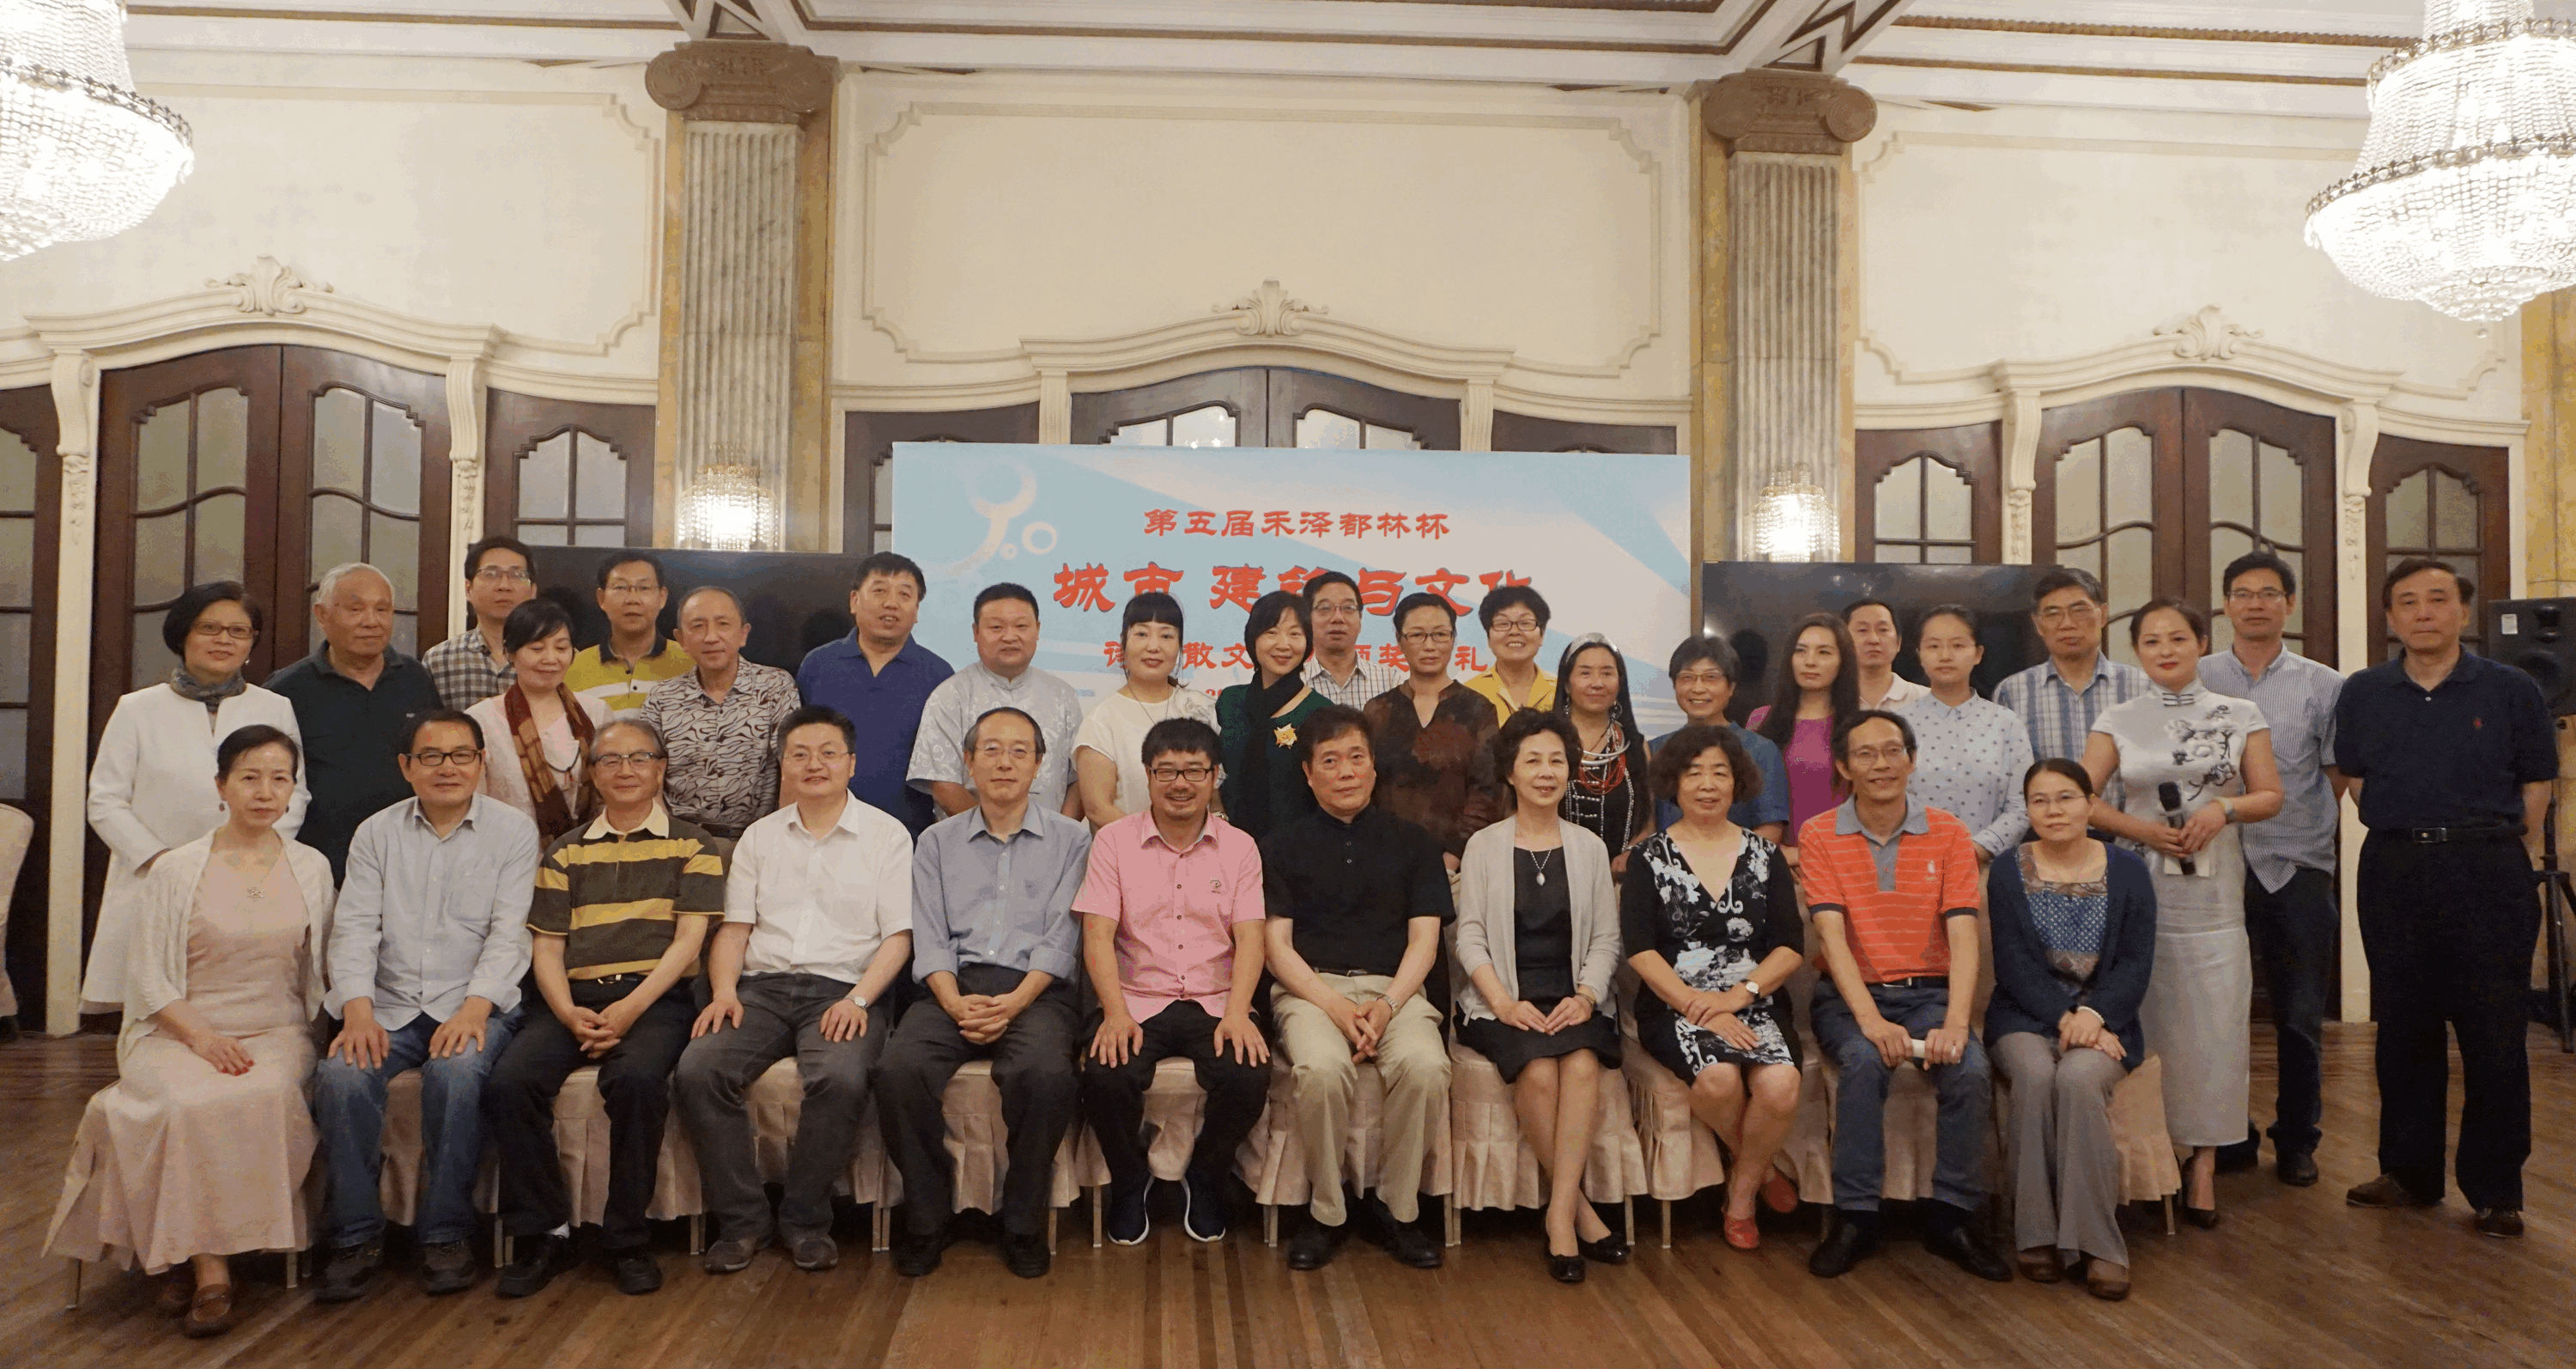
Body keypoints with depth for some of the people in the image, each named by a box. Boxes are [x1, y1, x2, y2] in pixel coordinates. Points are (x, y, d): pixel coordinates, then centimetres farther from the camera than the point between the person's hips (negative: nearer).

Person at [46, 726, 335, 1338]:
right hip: (178, 1033, -1)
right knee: (190, 1102, -34)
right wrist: (200, 1035, -15)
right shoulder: (176, 870, 3)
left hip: (276, 1035, 1)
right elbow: (146, 974, 0)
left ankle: (191, 1252, -17)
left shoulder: (312, 868, 10)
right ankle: (208, 1268, -23)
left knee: (265, 1096, -33)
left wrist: (311, 1037, -1)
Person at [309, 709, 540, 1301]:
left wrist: (474, 1008, -19)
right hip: (388, 1007, 3)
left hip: (475, 1005, -2)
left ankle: (446, 1235, -14)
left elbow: (508, 934, -4)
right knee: (341, 1076, -26)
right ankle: (356, 1237, -9)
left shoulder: (513, 830, 4)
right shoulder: (376, 833, 13)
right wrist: (358, 1008, -13)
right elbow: (355, 926, 3)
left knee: (456, 1072, -33)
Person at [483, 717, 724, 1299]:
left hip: (655, 998, -3)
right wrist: (568, 1013, -8)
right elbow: (547, 947, 12)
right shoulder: (566, 853, 20)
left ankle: (626, 1239, -16)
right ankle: (544, 1234, -9)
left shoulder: (692, 846, 11)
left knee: (636, 1079, -34)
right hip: (574, 999, 3)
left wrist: (631, 1008, -14)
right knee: (509, 1084, -24)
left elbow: (688, 940, 0)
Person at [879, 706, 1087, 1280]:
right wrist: (955, 1002, -11)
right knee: (899, 1069, -27)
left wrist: (1013, 1003, -14)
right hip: (954, 987, 2)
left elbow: (1060, 937, 1)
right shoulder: (938, 841, 18)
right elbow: (929, 938, 8)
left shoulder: (1070, 838, 11)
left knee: (1045, 1074, -33)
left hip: (1035, 990, -2)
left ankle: (1023, 1223, -11)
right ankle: (926, 1218, -8)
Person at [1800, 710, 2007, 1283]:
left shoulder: (1947, 833, 3)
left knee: (1971, 1071, -27)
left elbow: (1963, 935, -6)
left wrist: (1954, 1024, -22)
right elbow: (1832, 935, -11)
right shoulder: (1819, 836, -1)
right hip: (1850, 995, -1)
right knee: (1864, 1062, -32)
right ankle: (1856, 1219, -18)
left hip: (1928, 992, 2)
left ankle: (1949, 1218, -7)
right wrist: (1872, 1022, -24)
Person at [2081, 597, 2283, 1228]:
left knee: (2212, 1025, -1)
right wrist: (2140, 828, -12)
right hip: (2140, 885, 0)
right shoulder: (2118, 721, 5)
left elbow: (2269, 795, 7)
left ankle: (2204, 1161, 9)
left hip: (2214, 891, 0)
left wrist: (2224, 808, -12)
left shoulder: (2240, 715, 7)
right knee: (2147, 1019, 2)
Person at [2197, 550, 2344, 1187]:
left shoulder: (2325, 686, 6)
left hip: (2298, 870, 0)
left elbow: (2342, 779, 5)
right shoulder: (2194, 681, 5)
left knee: (2300, 1018, 7)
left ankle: (2297, 1140, 23)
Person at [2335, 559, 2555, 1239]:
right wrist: (2409, 836, 8)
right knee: (2403, 1028, 10)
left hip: (2489, 870, -2)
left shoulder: (2512, 690, 0)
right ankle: (2409, 1171, 22)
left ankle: (2496, 1189, 13)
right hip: (2393, 871, 2)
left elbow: (2536, 783, 5)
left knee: (2494, 1033, 1)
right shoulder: (2362, 694, 7)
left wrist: (2508, 852, 3)